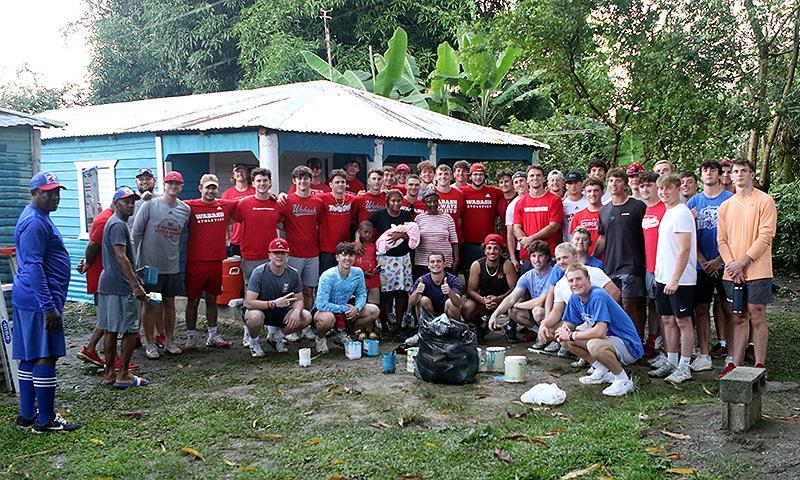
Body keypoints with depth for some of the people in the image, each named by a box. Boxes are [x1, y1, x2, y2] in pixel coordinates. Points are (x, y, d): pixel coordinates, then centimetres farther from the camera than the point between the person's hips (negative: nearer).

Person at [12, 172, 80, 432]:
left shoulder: (39, 218, 18)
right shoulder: (35, 222, -15)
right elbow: (33, 267, -21)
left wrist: (51, 301, 26)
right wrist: (48, 306, -23)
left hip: (28, 299, 11)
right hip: (39, 300, -11)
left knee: (29, 358, 12)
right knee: (45, 357, -6)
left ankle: (27, 415, 19)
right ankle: (46, 421, -1)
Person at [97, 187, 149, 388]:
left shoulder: (113, 223, 19)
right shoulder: (118, 225, -14)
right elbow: (121, 257, -22)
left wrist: (134, 279, 29)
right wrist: (136, 285, -24)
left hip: (107, 285, 10)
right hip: (121, 286, -10)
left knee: (110, 330, 12)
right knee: (130, 331, -3)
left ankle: (109, 373, 17)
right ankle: (123, 375, 1)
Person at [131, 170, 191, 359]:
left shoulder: (185, 210, 4)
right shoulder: (149, 205, -8)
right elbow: (135, 234, -6)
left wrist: (176, 256, 13)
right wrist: (136, 261, -8)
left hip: (172, 267, 4)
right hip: (149, 265, -4)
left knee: (169, 303, 12)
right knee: (150, 304, 5)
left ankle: (169, 340, 25)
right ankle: (150, 343, 15)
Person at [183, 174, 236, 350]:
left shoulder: (225, 206, 6)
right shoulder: (190, 206, -5)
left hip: (217, 261, 3)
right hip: (195, 261, -3)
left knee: (212, 299, 15)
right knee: (193, 300, 5)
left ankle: (213, 335, 25)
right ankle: (191, 337, 16)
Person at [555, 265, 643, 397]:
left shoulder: (597, 297, -24)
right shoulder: (575, 299, 2)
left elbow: (600, 331, -34)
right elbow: (569, 324, 12)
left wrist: (571, 335, -21)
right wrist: (563, 330, -13)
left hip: (629, 346, -9)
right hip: (609, 339, 9)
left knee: (594, 345, -38)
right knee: (564, 340, 2)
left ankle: (623, 380, -13)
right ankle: (602, 370, 9)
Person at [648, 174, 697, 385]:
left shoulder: (681, 213, -14)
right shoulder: (667, 213, 15)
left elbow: (685, 250, -20)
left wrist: (675, 279, -22)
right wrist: (661, 276, 17)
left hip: (680, 280, -9)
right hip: (664, 278, 9)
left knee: (683, 321, -1)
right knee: (667, 320, 13)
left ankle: (684, 367, 6)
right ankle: (671, 363, 22)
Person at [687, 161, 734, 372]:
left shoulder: (730, 199, 0)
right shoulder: (694, 202, 8)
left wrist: (718, 260, -10)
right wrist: (702, 260, -5)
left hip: (723, 264, -2)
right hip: (702, 265, 2)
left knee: (725, 307, 5)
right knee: (701, 308, 0)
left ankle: (725, 344, 21)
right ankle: (704, 356, 2)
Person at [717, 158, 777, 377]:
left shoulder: (764, 201, -3)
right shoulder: (725, 207, 12)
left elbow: (765, 236, -10)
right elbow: (722, 240, 8)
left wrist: (742, 262, -14)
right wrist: (731, 265, -6)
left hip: (757, 271, -4)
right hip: (732, 273, 4)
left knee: (757, 318, 0)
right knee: (739, 319, 10)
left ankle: (760, 365, 7)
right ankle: (735, 363, 14)